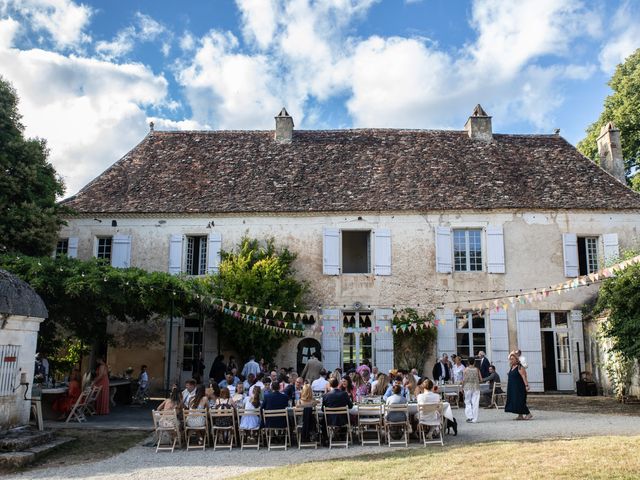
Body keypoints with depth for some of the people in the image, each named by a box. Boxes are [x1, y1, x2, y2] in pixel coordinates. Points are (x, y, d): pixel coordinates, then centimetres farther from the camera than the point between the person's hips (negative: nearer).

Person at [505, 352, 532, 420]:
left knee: (520, 401, -10)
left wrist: (526, 385, -27)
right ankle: (520, 415, 13)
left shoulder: (520, 367, -12)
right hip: (512, 388, 9)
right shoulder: (511, 367, 13)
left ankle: (528, 414, 0)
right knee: (515, 401, 8)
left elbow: (524, 377, -20)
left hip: (519, 388, -9)